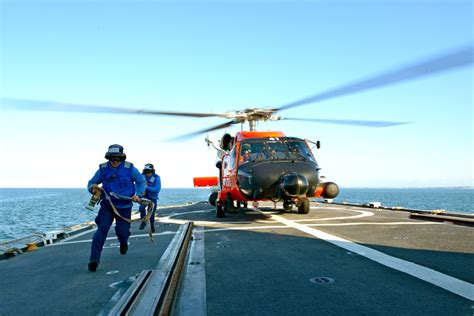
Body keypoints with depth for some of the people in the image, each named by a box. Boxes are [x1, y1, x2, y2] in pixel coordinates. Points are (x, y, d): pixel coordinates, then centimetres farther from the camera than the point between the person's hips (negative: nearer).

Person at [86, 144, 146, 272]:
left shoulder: (130, 168, -8)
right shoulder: (103, 169, -5)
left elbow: (141, 181, 3)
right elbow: (91, 182, 4)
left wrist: (138, 195, -13)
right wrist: (93, 188, -21)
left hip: (124, 206, 0)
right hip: (107, 205, 1)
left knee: (122, 232, 3)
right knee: (102, 229, -16)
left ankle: (123, 242, 43)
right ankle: (94, 260, -14)